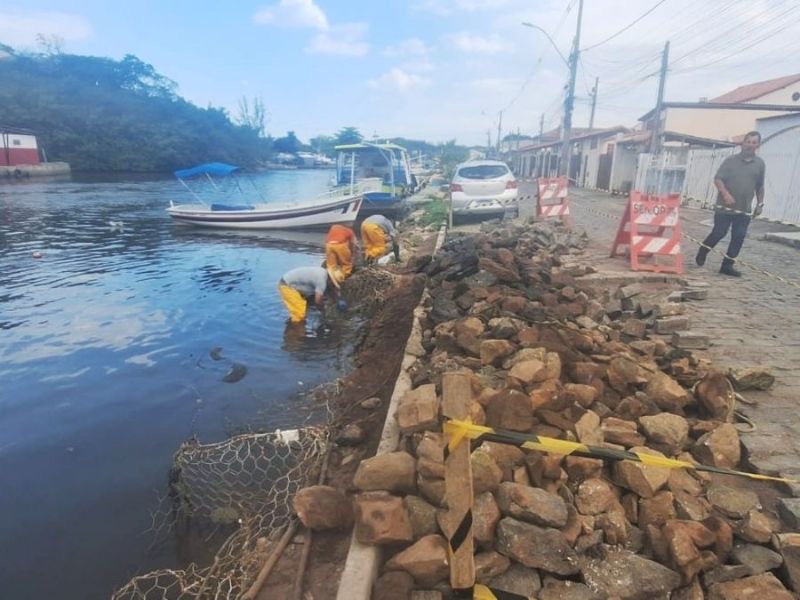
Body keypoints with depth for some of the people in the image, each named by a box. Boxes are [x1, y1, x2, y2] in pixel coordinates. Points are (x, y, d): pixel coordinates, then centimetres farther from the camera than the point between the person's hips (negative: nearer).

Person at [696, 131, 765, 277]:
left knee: (738, 237, 0)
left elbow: (759, 186, 16)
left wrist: (760, 204, 13)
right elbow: (718, 179, -8)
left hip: (744, 209, 4)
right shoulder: (731, 160, -2)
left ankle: (727, 265, 7)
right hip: (725, 206, -3)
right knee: (719, 232, -2)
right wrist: (725, 194, -23)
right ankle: (702, 253, 22)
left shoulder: (760, 164, 8)